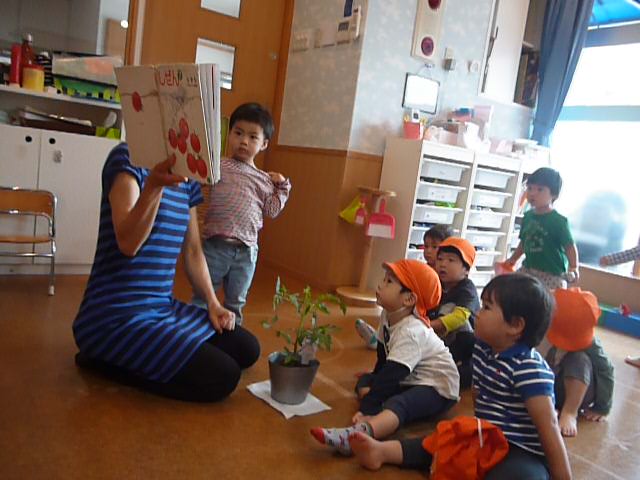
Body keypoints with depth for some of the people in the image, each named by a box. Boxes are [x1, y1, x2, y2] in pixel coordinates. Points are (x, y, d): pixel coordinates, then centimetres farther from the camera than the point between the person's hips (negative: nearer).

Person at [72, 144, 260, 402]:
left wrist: (213, 303, 5)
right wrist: (154, 185, -41)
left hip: (165, 307, 9)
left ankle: (132, 355, 11)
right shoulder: (128, 157, -13)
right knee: (222, 376, -16)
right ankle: (105, 360, -1)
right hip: (117, 316, -8)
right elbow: (128, 243, -26)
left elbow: (193, 251, 16)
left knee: (247, 350, 8)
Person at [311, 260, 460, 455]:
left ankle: (357, 434, -64)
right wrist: (374, 381, 21)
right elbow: (384, 355, 13)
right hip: (409, 380, 10)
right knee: (365, 381, 4)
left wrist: (367, 408, -36)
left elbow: (392, 374, -34)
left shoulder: (411, 332, -28)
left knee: (398, 404, -36)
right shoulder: (387, 315, -2)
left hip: (437, 387, -10)